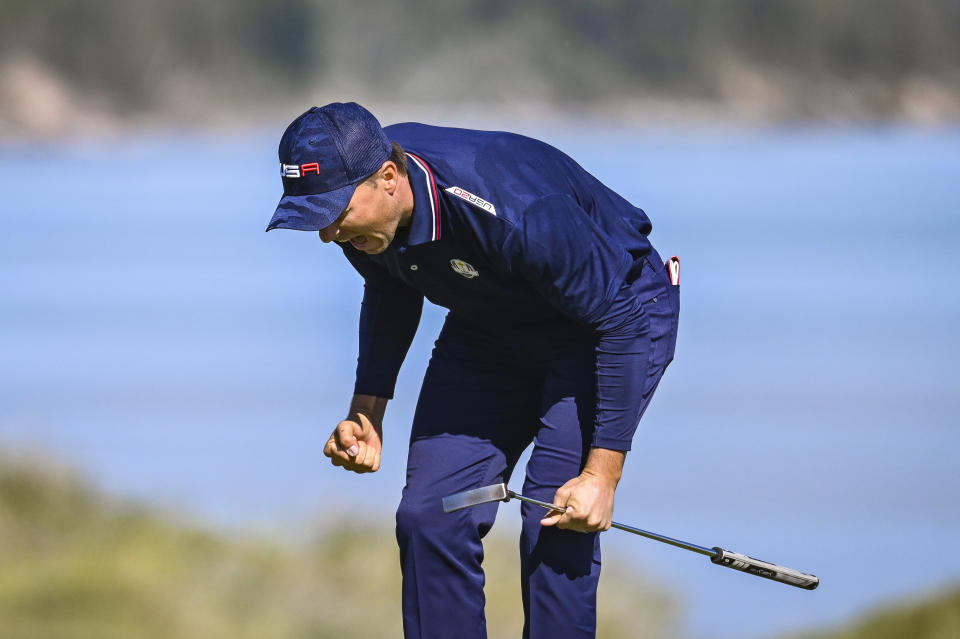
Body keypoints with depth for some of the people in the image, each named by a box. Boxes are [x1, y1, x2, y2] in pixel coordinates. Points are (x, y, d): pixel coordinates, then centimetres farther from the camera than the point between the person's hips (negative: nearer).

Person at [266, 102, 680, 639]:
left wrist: (603, 473, -31)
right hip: (488, 331, 7)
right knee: (430, 517, -6)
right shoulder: (354, 198, -17)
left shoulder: (514, 211, -40)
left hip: (609, 316, -7)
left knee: (555, 525, -20)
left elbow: (621, 322, -31)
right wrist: (367, 409, -1)